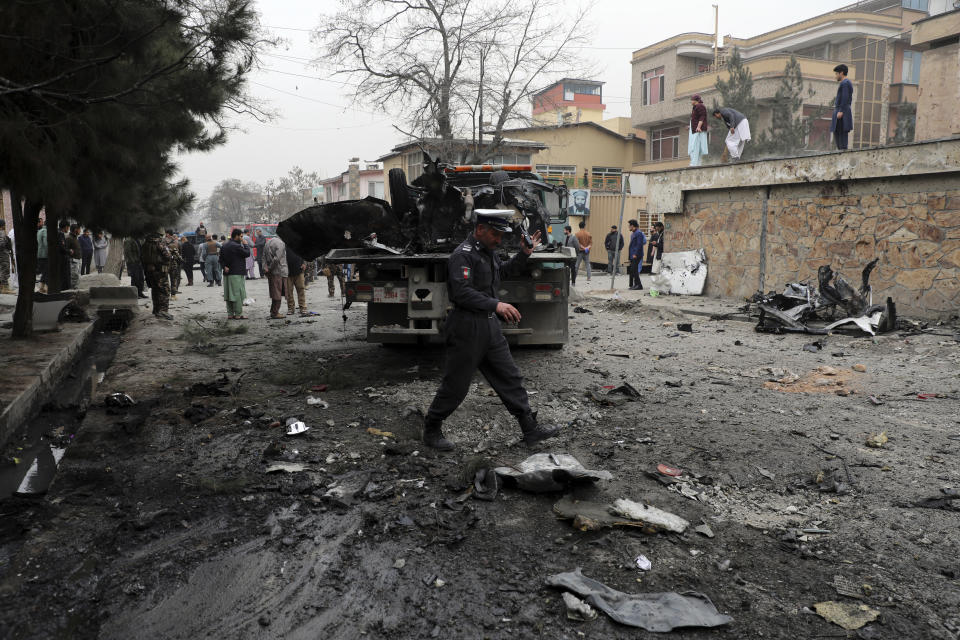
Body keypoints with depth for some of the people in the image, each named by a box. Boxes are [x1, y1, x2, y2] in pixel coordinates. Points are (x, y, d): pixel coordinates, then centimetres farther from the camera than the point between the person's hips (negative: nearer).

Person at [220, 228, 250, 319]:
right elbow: (247, 254, -9)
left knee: (229, 294, 11)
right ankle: (238, 314, -2)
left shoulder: (224, 245, 12)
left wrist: (224, 267, 1)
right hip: (237, 274, -9)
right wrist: (245, 244, 3)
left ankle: (230, 314, 14)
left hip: (227, 273, 9)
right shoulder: (236, 246, -16)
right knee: (238, 294, -4)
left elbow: (221, 259, 11)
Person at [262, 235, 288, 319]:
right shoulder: (280, 243, -13)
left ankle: (273, 312, 21)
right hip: (279, 272, -8)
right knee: (278, 293, -2)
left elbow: (264, 257, 9)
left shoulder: (267, 243, 15)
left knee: (274, 293, 15)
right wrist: (270, 268, -10)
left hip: (271, 273, 8)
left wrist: (265, 267, 0)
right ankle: (275, 313, 2)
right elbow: (277, 259, -20)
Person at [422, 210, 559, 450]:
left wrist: (524, 253, 19)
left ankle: (530, 429, 16)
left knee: (510, 378, 10)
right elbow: (462, 293, -26)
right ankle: (431, 431, 17)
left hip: (489, 326, 9)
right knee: (456, 385, 1)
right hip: (467, 329, -9)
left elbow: (504, 271, 34)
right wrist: (496, 304, -32)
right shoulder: (463, 255, -15)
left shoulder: (489, 252, 14)